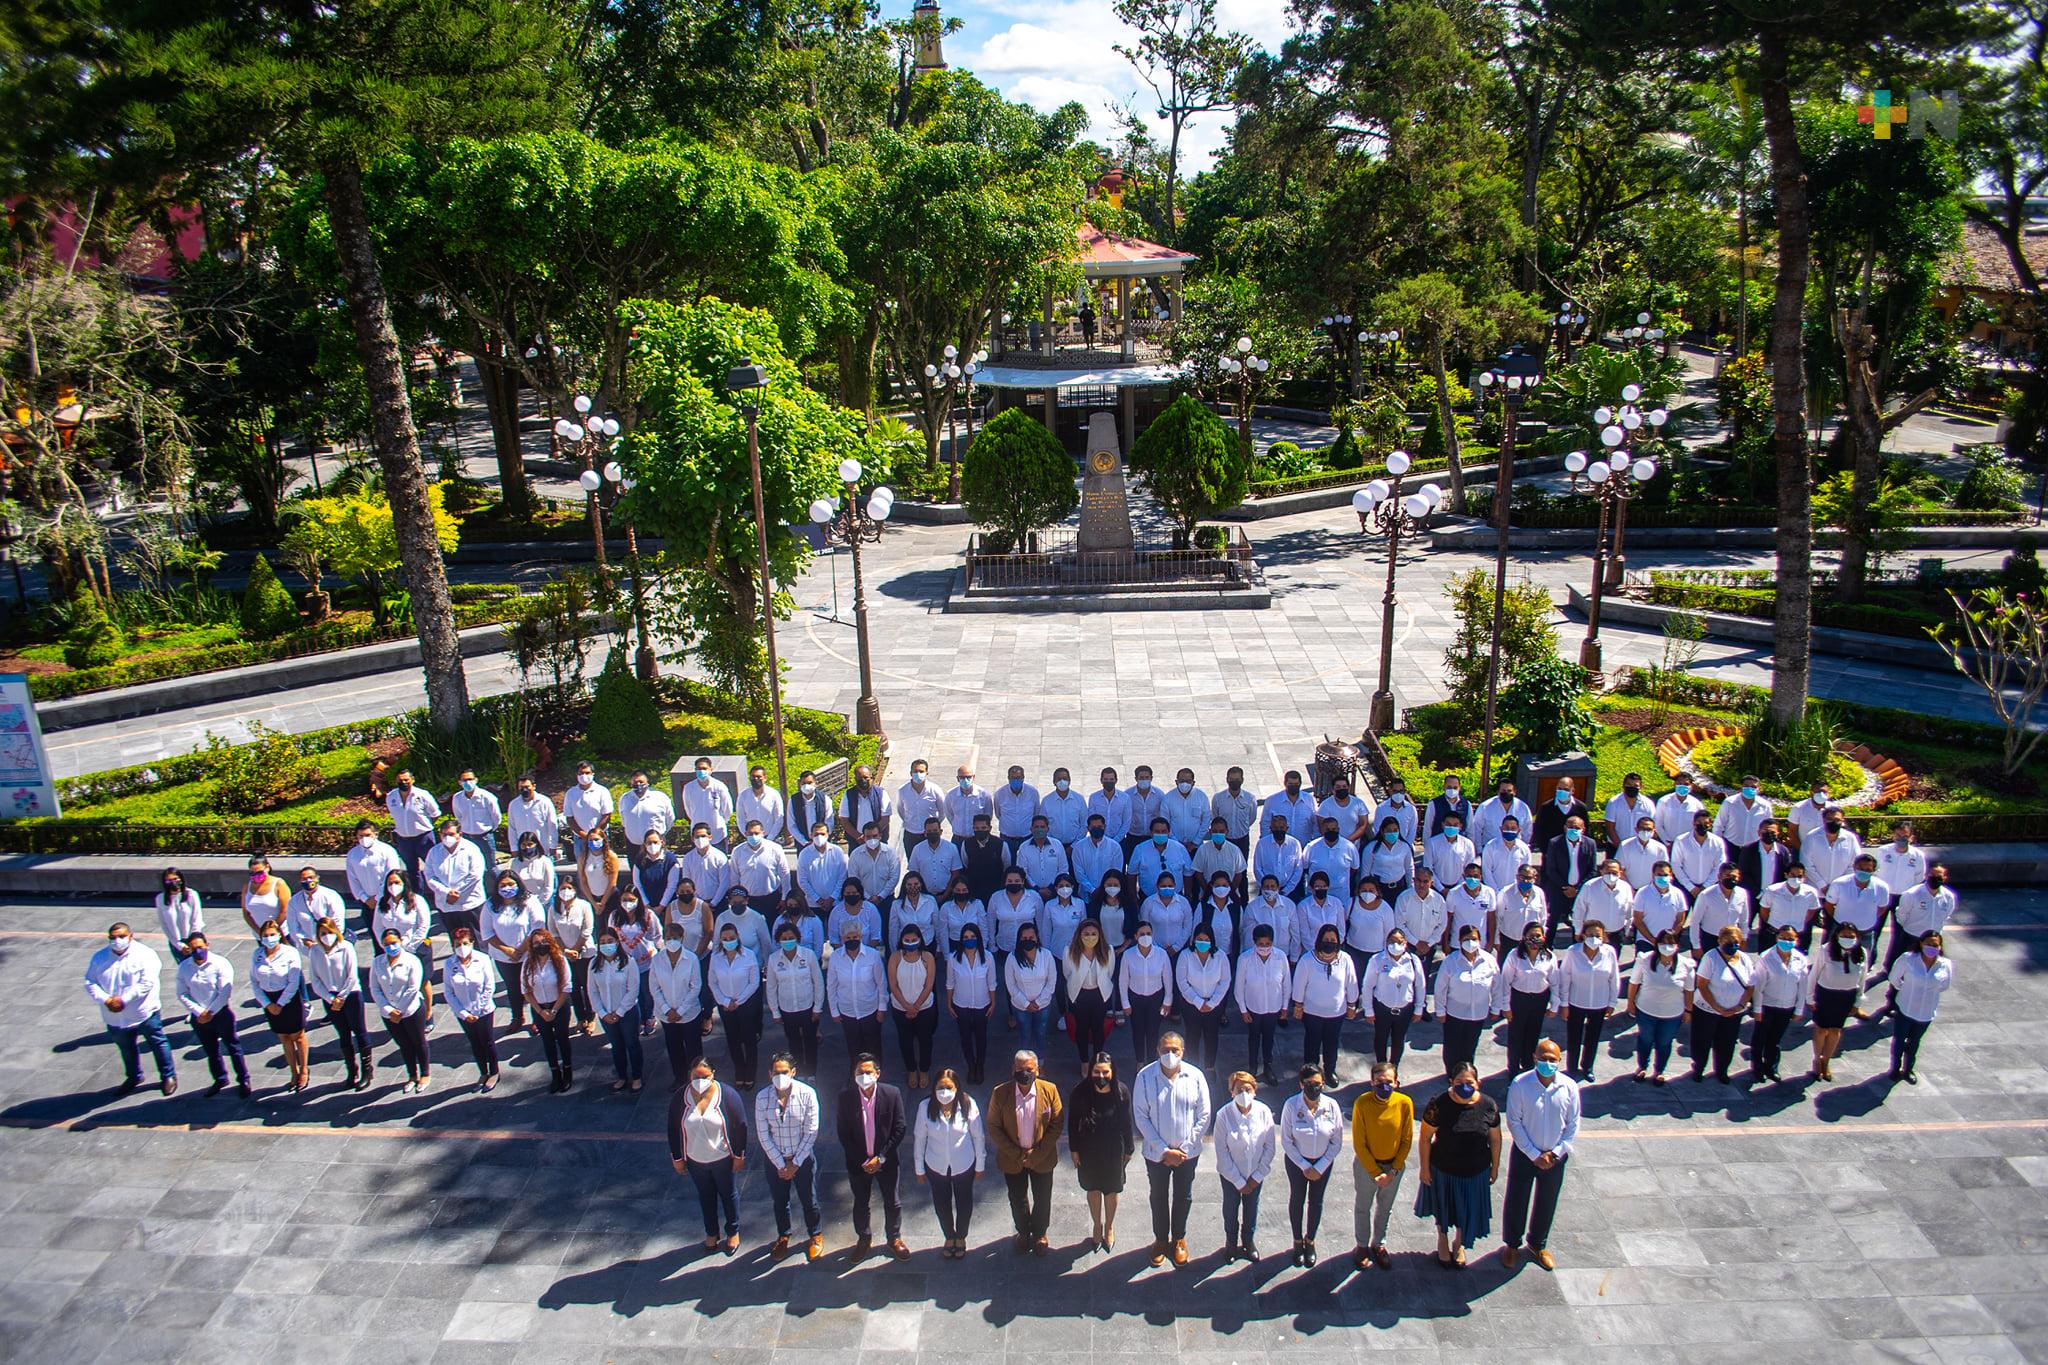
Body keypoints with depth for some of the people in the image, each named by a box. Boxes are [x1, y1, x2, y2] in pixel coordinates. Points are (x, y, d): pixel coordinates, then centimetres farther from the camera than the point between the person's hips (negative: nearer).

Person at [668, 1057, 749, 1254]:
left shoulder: (727, 1095, -21)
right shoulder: (679, 1098, -16)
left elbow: (740, 1125, -12)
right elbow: (673, 1130, -3)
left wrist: (739, 1156, -8)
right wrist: (677, 1158, 2)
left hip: (723, 1158, -2)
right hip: (695, 1160, 2)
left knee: (728, 1194, 18)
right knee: (705, 1196, 22)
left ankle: (733, 1232, 41)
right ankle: (712, 1233, 44)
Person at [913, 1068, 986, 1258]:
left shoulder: (968, 1105, -22)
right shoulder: (925, 1107, -20)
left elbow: (978, 1136, -10)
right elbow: (919, 1138, -8)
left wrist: (980, 1164, -2)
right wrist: (919, 1169, 0)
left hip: (964, 1166, -1)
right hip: (936, 1167, 1)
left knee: (964, 1204, 20)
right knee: (941, 1205, 20)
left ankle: (961, 1238, 49)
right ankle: (949, 1237, 49)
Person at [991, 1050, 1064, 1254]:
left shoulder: (1050, 1090, -16)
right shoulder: (1000, 1093, -16)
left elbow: (1057, 1124, -10)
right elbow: (994, 1127, -9)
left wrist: (1037, 1154, -15)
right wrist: (1016, 1154, -14)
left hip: (1042, 1158, 0)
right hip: (1012, 1159, 0)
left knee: (1042, 1199, 17)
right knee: (1017, 1199, 19)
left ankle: (1040, 1234, 43)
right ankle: (1023, 1232, 45)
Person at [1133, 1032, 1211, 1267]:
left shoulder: (1195, 1076, -12)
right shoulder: (1145, 1077, -15)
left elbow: (1204, 1115, -6)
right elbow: (1140, 1116, -12)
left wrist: (1185, 1148, -11)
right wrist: (1164, 1150, -15)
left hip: (1188, 1151, 1)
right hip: (1156, 1152, -1)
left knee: (1183, 1197, 18)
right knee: (1159, 1197, 17)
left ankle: (1179, 1238, 41)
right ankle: (1160, 1239, 40)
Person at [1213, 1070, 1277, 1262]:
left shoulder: (1263, 1112, -20)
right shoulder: (1223, 1115, -25)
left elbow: (1270, 1147, -9)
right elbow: (1222, 1152, -17)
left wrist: (1257, 1177, -9)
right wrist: (1239, 1181, -13)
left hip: (1256, 1174, 2)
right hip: (1230, 1174, -1)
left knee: (1252, 1208, 23)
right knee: (1231, 1209, 20)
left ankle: (1249, 1241, 48)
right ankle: (1231, 1241, 46)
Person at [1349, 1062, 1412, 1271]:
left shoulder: (1405, 1103, -19)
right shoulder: (1362, 1103, -24)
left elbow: (1407, 1140, -7)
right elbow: (1359, 1144, -16)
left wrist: (1393, 1171, -9)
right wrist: (1375, 1172, -15)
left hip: (1394, 1166, 2)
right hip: (1367, 1165, -2)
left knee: (1385, 1208, 21)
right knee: (1362, 1207, 17)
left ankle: (1379, 1244, 43)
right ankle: (1362, 1246, 39)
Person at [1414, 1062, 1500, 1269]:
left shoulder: (1488, 1105, -16)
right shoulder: (1439, 1105, -24)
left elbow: (1495, 1138, -2)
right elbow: (1425, 1138, -15)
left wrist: (1495, 1166, 5)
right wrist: (1424, 1167, -11)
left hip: (1475, 1172, 2)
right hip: (1443, 1170, -2)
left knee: (1467, 1210, 20)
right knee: (1443, 1207, 22)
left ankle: (1458, 1243, 50)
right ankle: (1443, 1239, 51)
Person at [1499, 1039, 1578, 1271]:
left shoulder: (1569, 1087, -13)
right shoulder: (1520, 1084, -19)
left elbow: (1573, 1125, -4)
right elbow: (1514, 1122, -14)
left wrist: (1555, 1153, -11)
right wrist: (1534, 1154, -15)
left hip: (1555, 1156, 2)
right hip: (1524, 1154, -2)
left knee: (1546, 1203, 19)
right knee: (1516, 1201, 12)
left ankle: (1538, 1245, 43)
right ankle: (1511, 1245, 36)